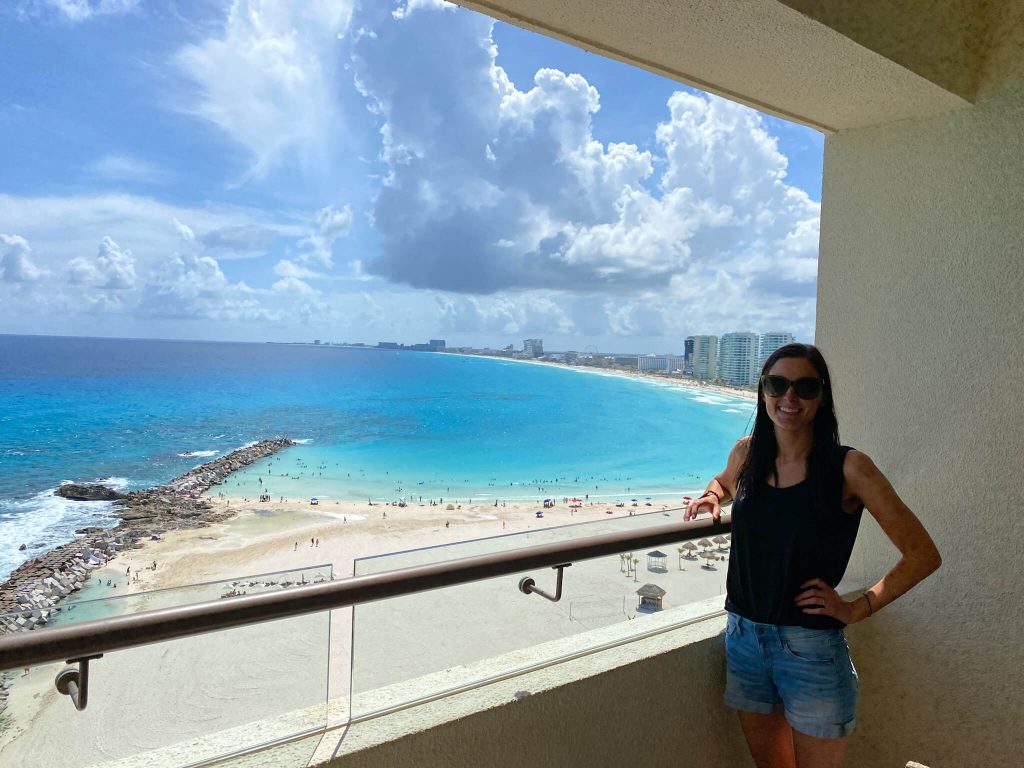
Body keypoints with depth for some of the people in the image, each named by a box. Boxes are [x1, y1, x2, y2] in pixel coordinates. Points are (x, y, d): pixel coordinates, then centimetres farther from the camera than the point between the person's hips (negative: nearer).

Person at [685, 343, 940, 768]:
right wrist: (712, 497, 4)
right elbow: (724, 481, 25)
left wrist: (857, 609, -10)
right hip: (744, 636, 4)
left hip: (811, 648, -4)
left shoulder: (848, 467, -12)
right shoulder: (747, 453, 0)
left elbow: (923, 554, -7)